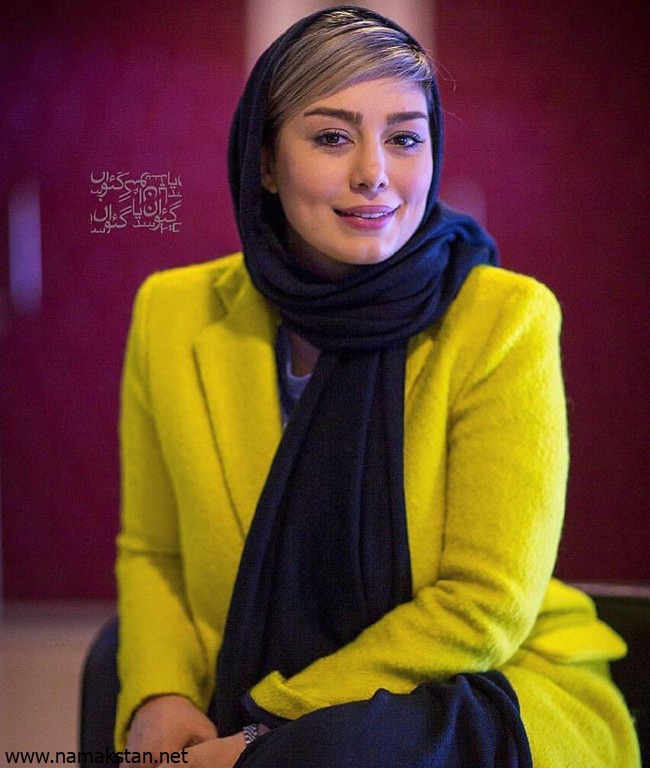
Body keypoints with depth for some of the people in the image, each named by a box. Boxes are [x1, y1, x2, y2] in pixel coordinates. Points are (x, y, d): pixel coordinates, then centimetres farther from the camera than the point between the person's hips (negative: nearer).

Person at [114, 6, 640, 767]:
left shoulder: (505, 320, -12)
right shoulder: (173, 315, -1)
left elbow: (484, 608, -13)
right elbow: (150, 553, 10)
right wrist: (159, 701, -10)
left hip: (501, 698, -3)